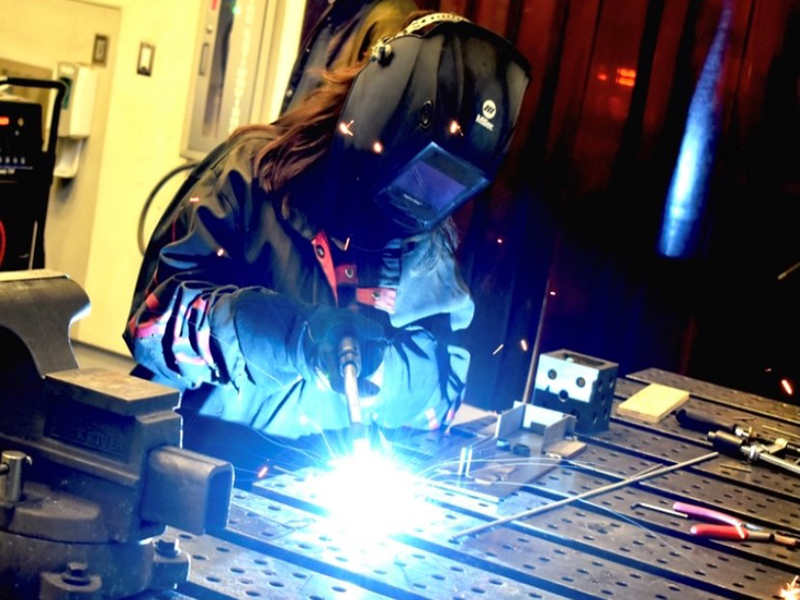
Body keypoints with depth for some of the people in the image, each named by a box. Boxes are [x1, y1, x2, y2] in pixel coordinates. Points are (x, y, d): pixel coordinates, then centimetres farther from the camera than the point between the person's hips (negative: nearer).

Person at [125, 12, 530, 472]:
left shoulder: (431, 245, 7)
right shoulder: (257, 171, -6)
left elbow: (443, 392, 2)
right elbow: (156, 319, -14)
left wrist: (376, 361, -20)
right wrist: (294, 337, -29)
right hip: (206, 453, -4)